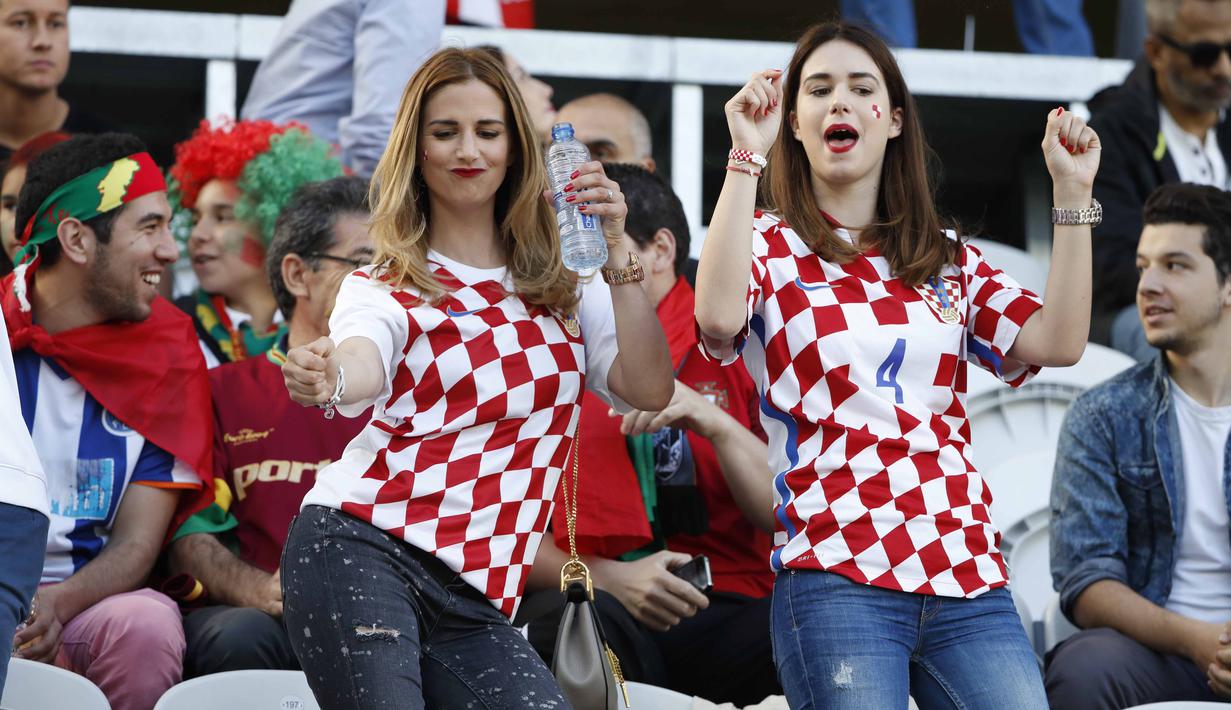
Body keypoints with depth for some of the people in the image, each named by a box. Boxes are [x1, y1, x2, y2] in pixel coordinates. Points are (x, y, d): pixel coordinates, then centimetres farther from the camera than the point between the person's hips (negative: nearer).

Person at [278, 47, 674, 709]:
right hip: (358, 554, -4)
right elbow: (363, 364, -17)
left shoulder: (564, 285, 17)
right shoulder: (386, 288, 7)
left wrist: (616, 256, -6)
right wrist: (330, 379, -41)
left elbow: (650, 391, 3)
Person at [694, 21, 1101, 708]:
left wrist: (1072, 194, 5)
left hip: (970, 580, 4)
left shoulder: (950, 259, 20)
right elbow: (719, 317, -15)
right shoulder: (770, 246, 9)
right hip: (836, 578, -4)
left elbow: (1057, 342, 5)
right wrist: (746, 159, -12)